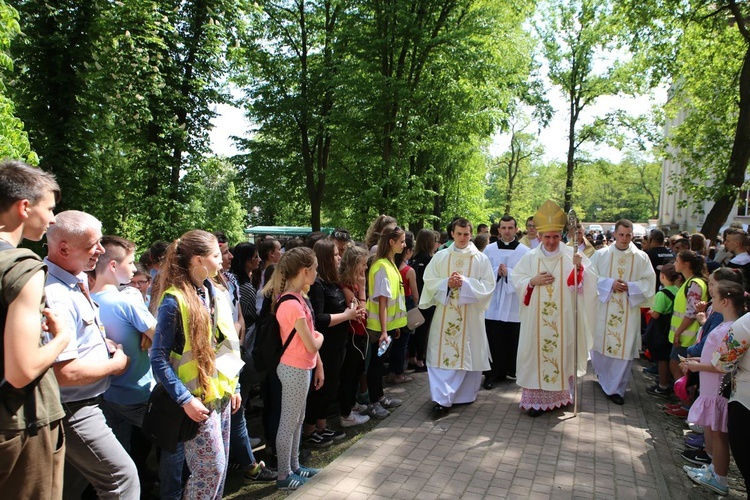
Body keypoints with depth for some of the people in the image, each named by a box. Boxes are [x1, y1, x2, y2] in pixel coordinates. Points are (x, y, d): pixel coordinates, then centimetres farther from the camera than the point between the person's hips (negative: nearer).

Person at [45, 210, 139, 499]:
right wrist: (115, 364, -15)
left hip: (81, 405, 10)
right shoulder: (55, 296, -28)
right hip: (72, 412, -10)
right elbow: (65, 373, -30)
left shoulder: (77, 282, 4)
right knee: (123, 477, -2)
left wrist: (103, 343, 6)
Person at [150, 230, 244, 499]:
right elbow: (159, 358, -17)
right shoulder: (174, 300, -17)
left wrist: (233, 386, 14)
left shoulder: (216, 294, 6)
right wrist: (185, 399, -20)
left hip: (221, 393, 7)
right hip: (197, 398, -7)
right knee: (212, 467, -2)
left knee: (221, 465, 15)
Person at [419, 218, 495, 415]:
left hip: (470, 314, 0)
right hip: (444, 313, 1)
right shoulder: (440, 256, 5)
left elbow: (488, 285, -4)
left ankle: (465, 395, 21)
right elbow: (429, 281, 3)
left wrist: (465, 283, -17)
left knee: (468, 354, 6)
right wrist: (447, 283, -15)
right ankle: (442, 398, 1)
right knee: (443, 354, -2)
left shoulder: (481, 259, 2)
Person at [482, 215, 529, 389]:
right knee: (493, 340, 4)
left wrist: (509, 273, -16)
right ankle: (493, 373, 14)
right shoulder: (489, 250, 5)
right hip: (493, 304, 1)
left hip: (514, 304, -1)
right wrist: (496, 272, -14)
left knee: (513, 340, 6)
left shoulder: (525, 251, -1)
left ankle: (513, 370, 22)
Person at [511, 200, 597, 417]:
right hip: (537, 318, 0)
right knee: (537, 352, 1)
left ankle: (560, 394, 24)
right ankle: (535, 398, 8)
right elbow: (516, 281, 5)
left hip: (563, 319, 0)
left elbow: (587, 283, -6)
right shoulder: (530, 257, 3)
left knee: (562, 352, 7)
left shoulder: (571, 255, 0)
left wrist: (579, 268, -25)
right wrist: (533, 281, -12)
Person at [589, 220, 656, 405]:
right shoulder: (601, 254, 0)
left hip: (629, 311, 0)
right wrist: (610, 283, -15)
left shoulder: (641, 257, 1)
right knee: (600, 343, 10)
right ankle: (603, 375, 39)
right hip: (603, 308, 0)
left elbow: (648, 282, 1)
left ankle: (616, 388, 11)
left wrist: (630, 286, -14)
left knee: (624, 348, -1)